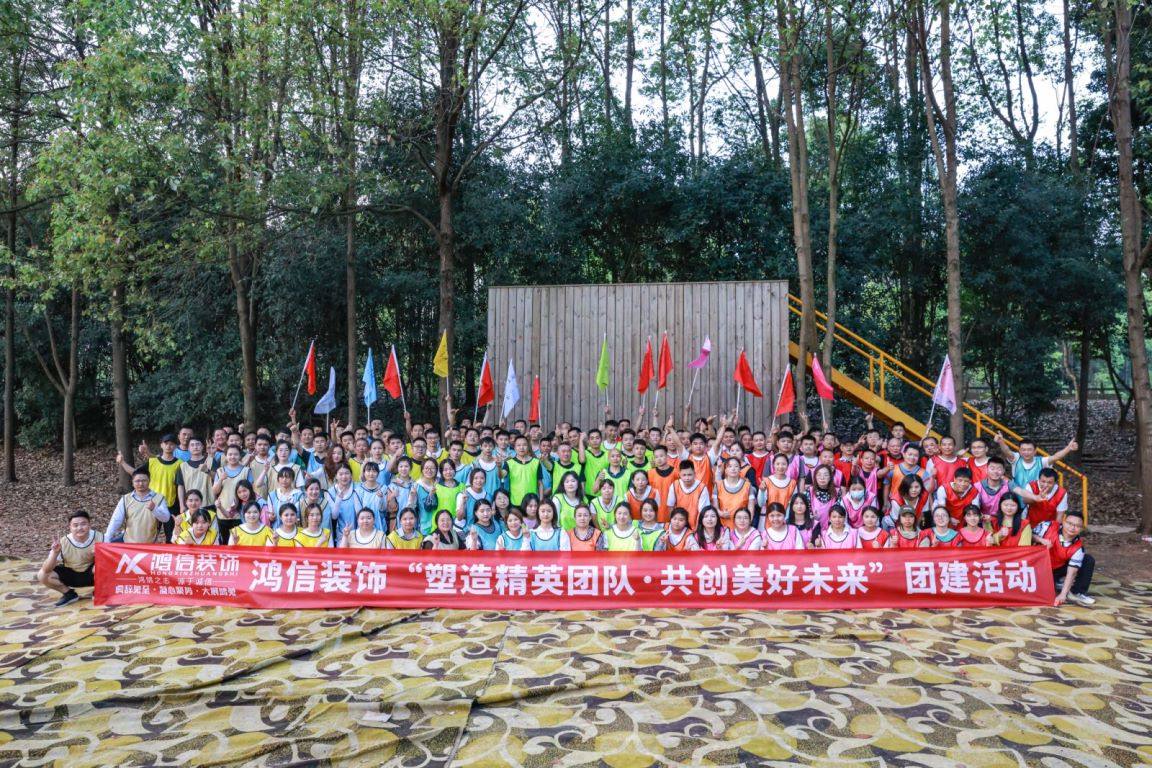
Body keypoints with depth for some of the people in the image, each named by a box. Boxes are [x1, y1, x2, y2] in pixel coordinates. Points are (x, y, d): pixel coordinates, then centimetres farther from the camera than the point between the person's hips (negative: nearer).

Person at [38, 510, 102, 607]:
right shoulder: (63, 542, -21)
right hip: (71, 575, 2)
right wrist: (55, 552, -39)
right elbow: (46, 570, -22)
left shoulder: (99, 537, -23)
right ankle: (69, 594, 1)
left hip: (91, 574, -2)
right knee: (42, 575, -18)